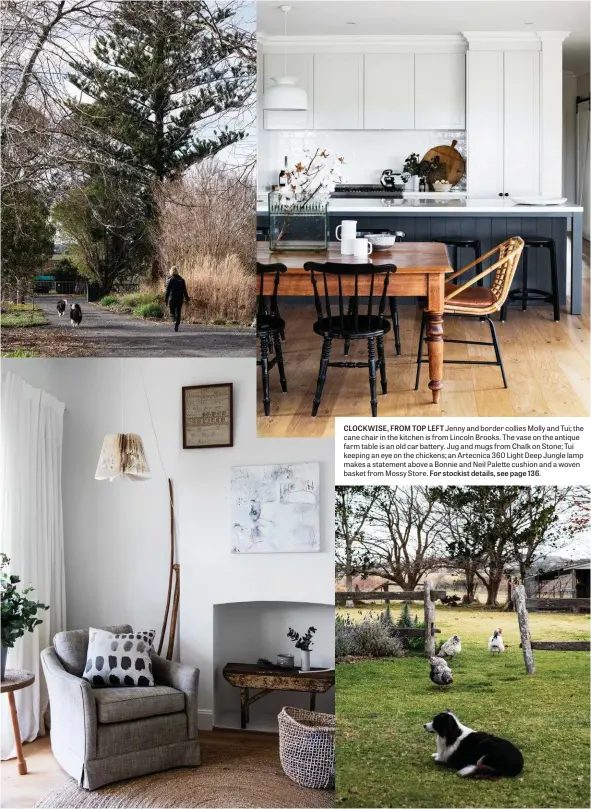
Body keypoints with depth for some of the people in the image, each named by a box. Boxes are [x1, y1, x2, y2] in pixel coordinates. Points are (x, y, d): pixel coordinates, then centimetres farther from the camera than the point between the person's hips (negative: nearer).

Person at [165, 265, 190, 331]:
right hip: (180, 299, 3)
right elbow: (184, 290, 5)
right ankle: (176, 326, 7)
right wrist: (187, 299, 10)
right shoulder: (182, 280, 4)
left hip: (172, 299, -3)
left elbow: (167, 291, -8)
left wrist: (166, 299, -4)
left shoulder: (170, 280, -7)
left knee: (172, 312, 6)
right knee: (178, 313, 11)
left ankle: (175, 321, -23)